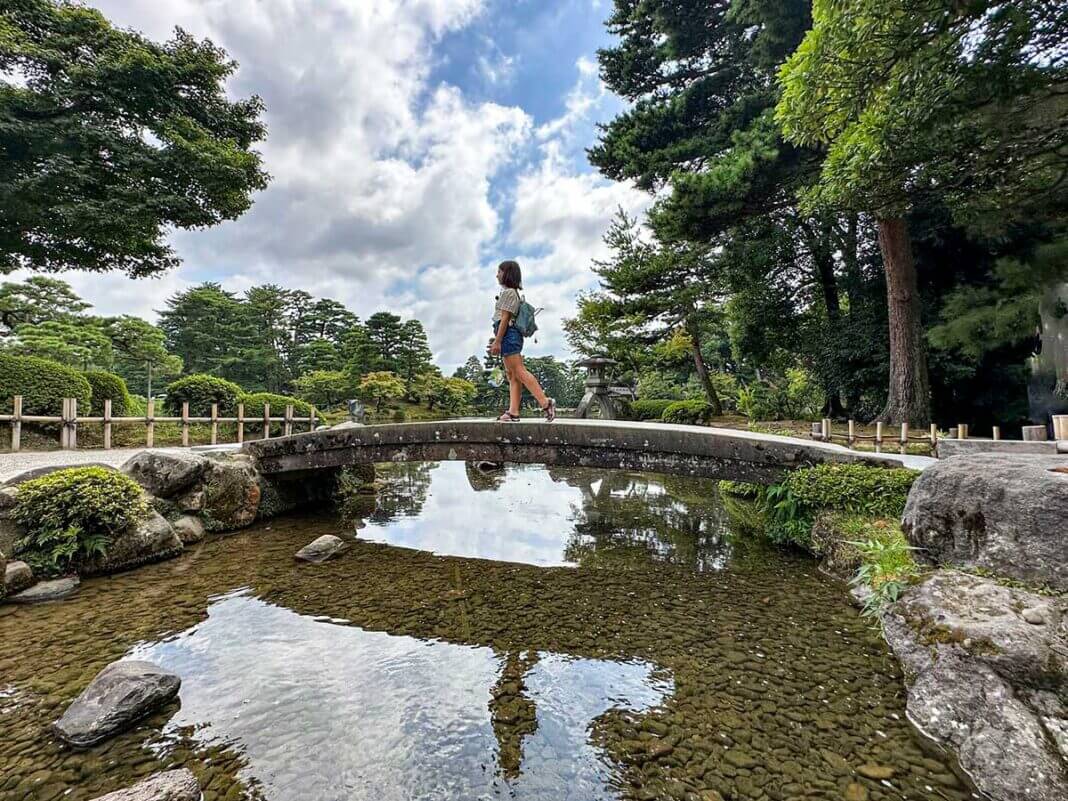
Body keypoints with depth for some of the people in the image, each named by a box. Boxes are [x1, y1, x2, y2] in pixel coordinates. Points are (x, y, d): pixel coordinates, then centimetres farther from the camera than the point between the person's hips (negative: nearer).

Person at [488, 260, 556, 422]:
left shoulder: (508, 292, -6)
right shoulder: (514, 293, 24)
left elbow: (505, 318, -14)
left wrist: (497, 341, -17)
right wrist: (497, 339, 25)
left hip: (508, 335, -11)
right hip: (512, 336, 11)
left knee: (519, 372, -16)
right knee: (512, 376, 4)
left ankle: (545, 402, -20)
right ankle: (513, 412, 1)